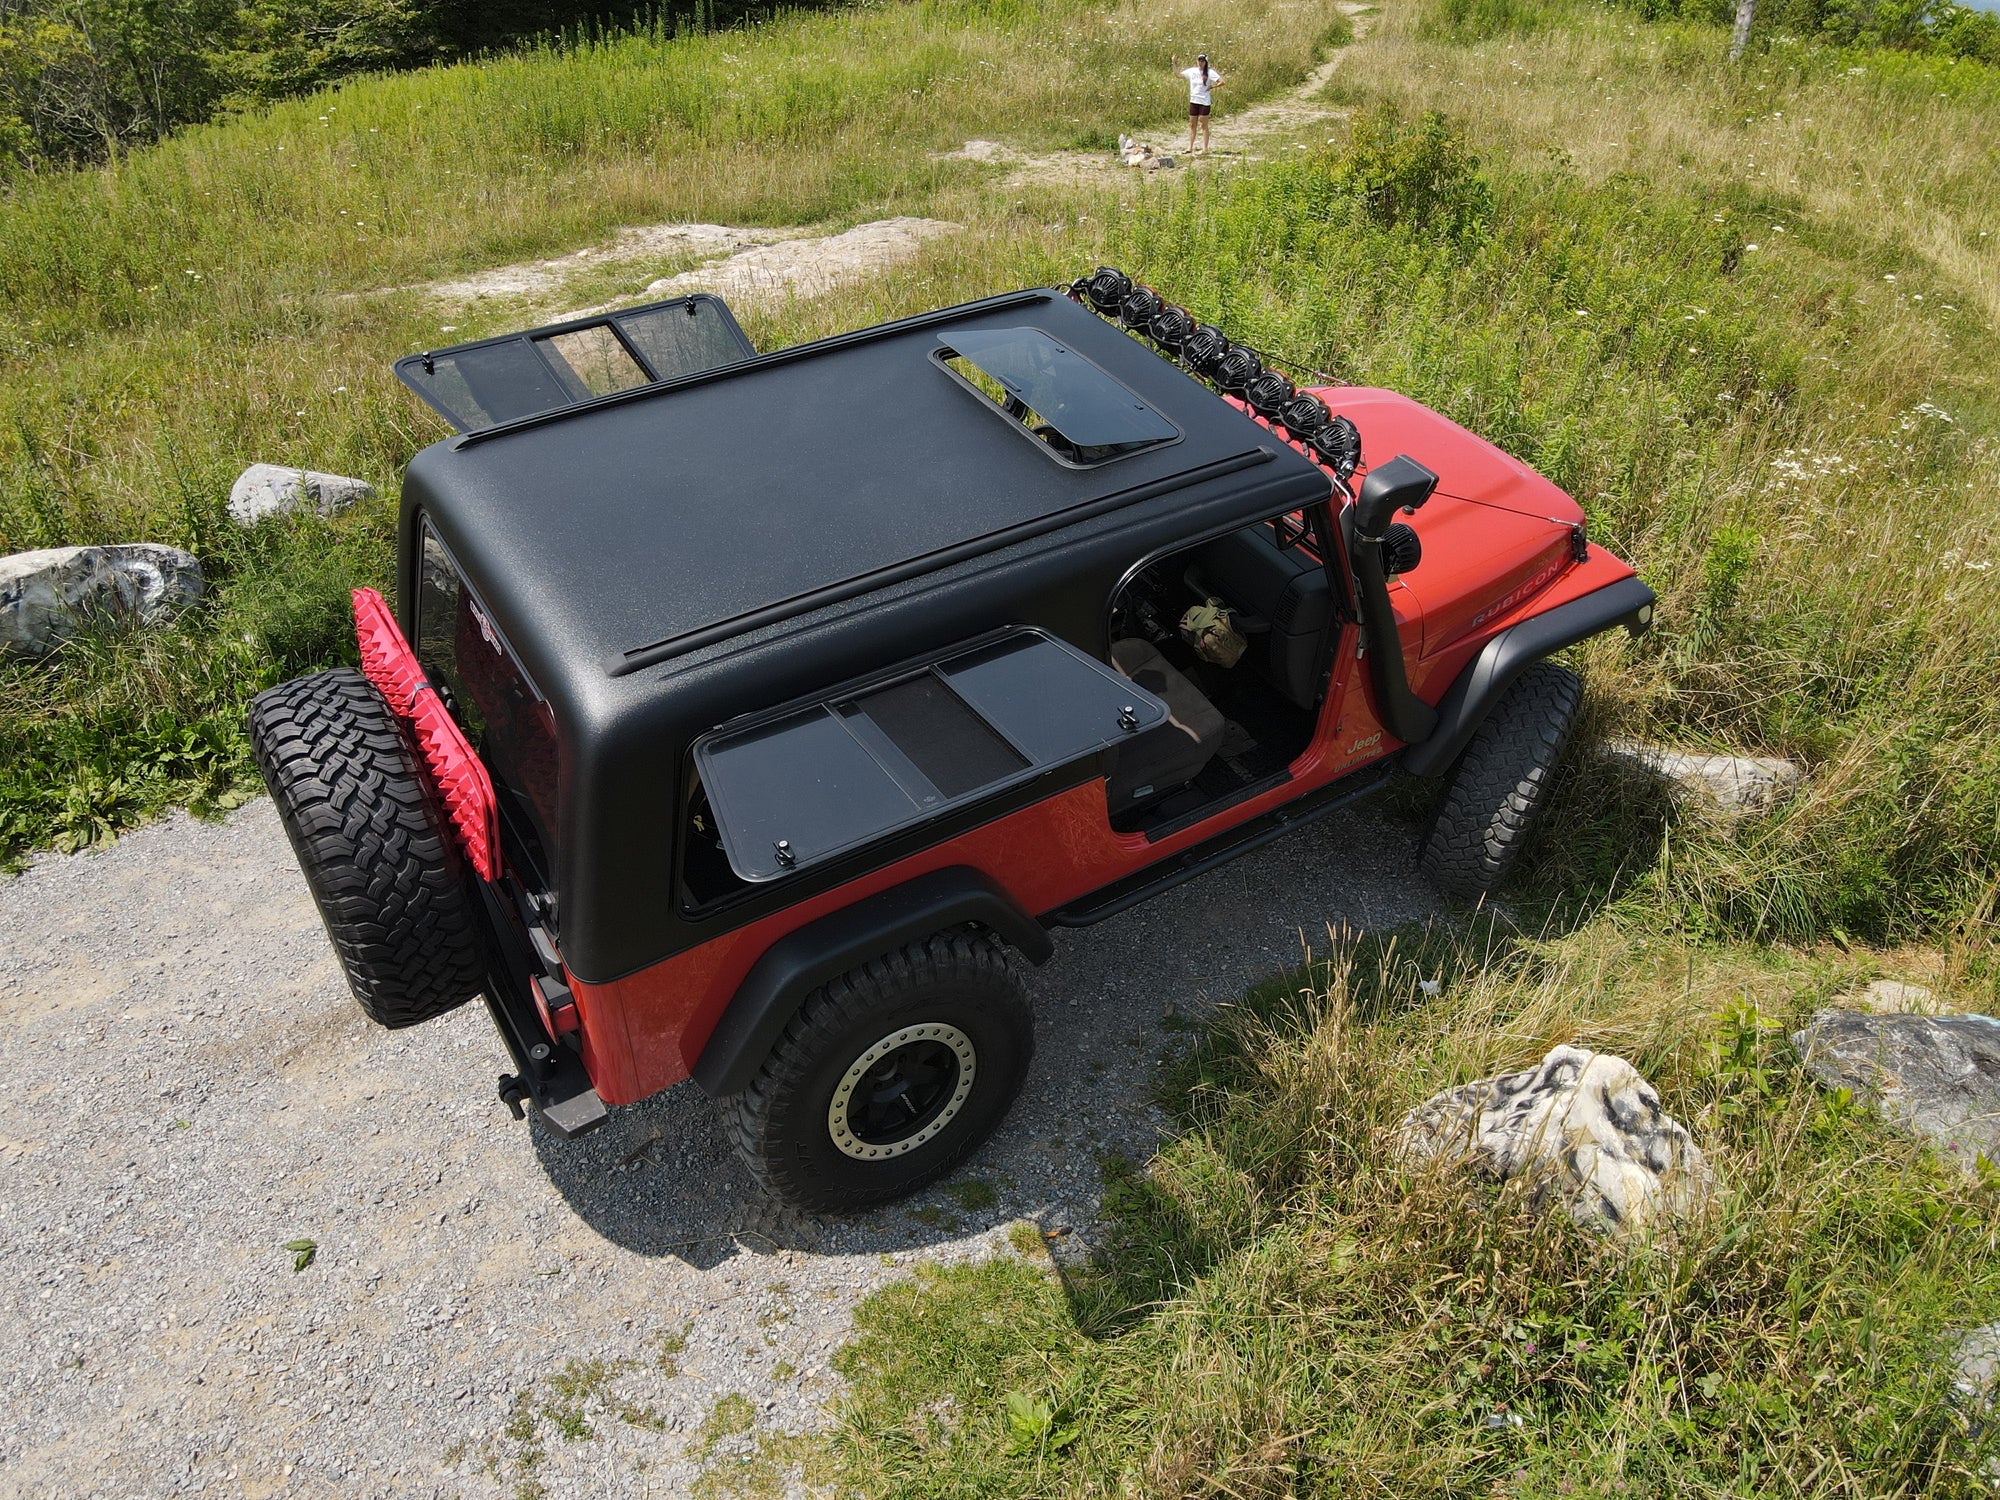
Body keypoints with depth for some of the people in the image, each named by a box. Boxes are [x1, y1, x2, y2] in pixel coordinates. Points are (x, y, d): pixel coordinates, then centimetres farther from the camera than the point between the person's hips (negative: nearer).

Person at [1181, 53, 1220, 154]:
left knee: (1204, 126, 0)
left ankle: (1205, 149, 4)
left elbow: (1221, 81, -13)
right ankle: (1190, 148, 15)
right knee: (1192, 125, 9)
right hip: (1193, 101, 5)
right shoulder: (1191, 71, 5)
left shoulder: (1209, 72, -9)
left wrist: (1212, 87, -11)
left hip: (1204, 102, -5)